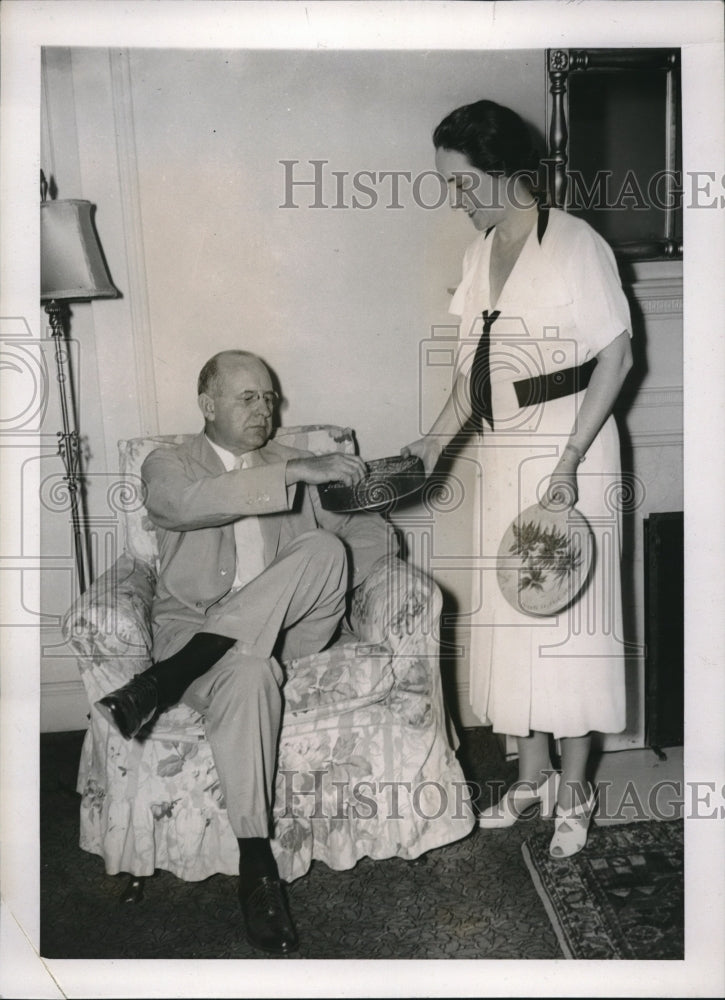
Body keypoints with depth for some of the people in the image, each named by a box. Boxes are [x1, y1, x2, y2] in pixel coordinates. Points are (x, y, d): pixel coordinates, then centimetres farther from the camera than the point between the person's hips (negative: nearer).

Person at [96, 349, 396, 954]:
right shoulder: (168, 465, 6)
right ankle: (256, 864, -33)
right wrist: (298, 472, -27)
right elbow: (189, 502, -21)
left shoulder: (292, 466, 18)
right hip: (190, 627, -3)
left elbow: (343, 533, 19)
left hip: (276, 628, 4)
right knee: (250, 670, -39)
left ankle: (163, 681, -30)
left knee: (328, 551, -28)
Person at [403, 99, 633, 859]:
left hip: (568, 450, -7)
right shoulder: (480, 252, 10)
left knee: (567, 611, 2)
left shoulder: (575, 245, -11)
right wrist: (436, 440, 4)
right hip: (502, 454, 7)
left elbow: (616, 355, -13)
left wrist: (570, 461, -20)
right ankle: (532, 774, 27)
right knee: (510, 614, 11)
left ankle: (573, 788, 19)